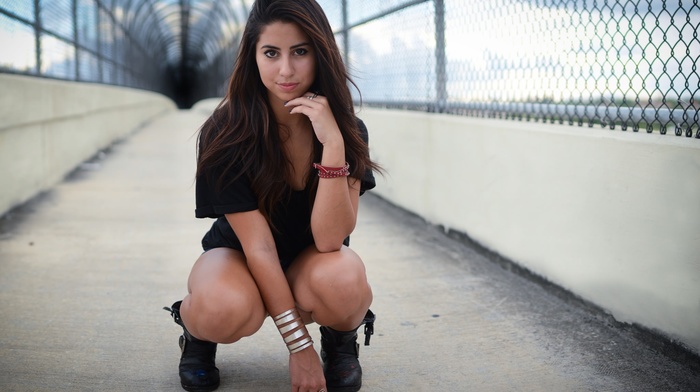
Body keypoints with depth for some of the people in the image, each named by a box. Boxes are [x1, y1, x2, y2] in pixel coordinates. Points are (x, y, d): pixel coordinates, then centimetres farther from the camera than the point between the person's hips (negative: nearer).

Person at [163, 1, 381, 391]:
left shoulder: (348, 129, -17)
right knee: (227, 309, -38)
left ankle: (342, 337, 1)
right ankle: (197, 328, 0)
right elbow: (258, 245, -23)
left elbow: (328, 239, -26)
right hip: (238, 256, -1)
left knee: (341, 280, -36)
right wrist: (299, 345, -24)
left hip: (310, 259, 2)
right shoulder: (226, 132, -23)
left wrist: (333, 144, -37)